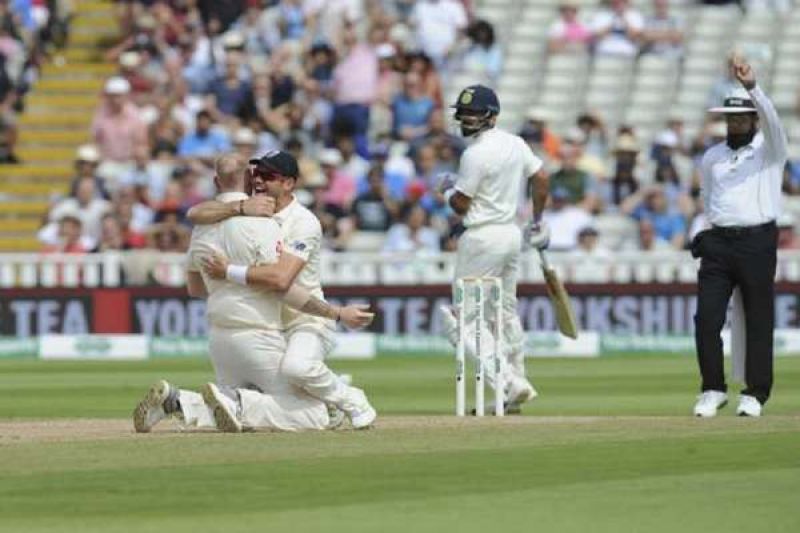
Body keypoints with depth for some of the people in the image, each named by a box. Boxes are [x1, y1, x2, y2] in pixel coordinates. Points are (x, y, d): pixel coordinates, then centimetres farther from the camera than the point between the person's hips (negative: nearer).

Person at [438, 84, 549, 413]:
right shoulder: (516, 144, 7)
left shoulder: (475, 154, -17)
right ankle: (515, 386, 19)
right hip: (512, 234, 9)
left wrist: (448, 189, 7)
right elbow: (541, 179, 12)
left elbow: (461, 205, -14)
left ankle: (508, 382, -16)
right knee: (506, 312, 17)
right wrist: (538, 222, 22)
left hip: (483, 238, -9)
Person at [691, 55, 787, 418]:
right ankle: (713, 389, 4)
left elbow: (772, 120, -18)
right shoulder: (711, 157, 16)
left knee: (758, 320, -1)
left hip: (757, 242, -3)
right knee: (707, 318, -5)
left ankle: (755, 394, 6)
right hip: (718, 243, 3)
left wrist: (752, 86, -33)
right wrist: (712, 232, 11)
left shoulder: (769, 150, 2)